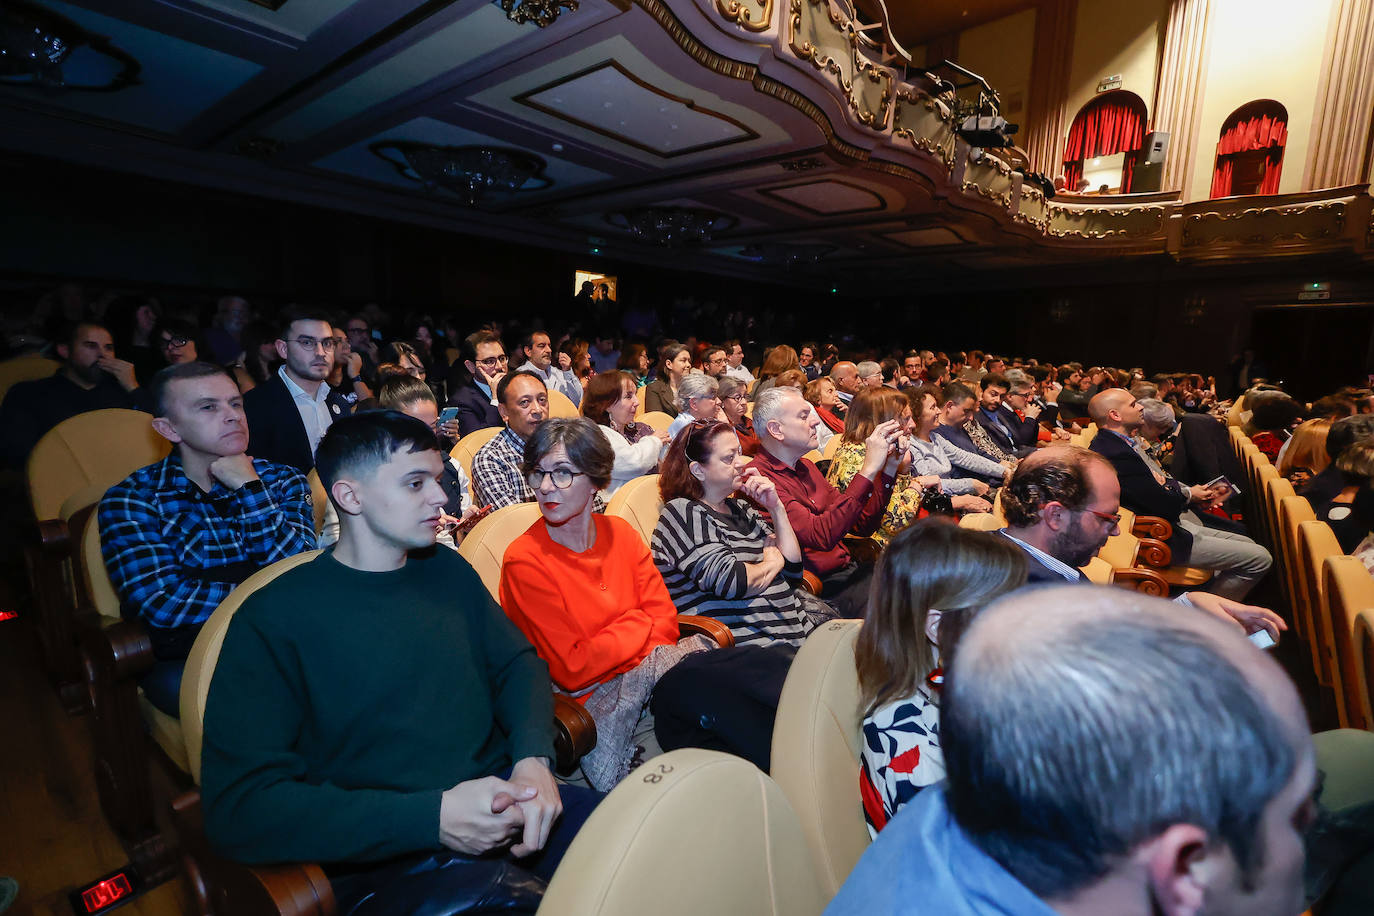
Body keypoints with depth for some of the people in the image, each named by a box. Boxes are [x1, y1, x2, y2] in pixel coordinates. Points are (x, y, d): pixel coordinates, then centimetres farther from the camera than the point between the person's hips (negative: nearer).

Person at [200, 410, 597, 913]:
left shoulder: (447, 570, 8)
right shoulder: (272, 619, -7)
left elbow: (518, 662, 11)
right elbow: (238, 806, -12)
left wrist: (533, 759, -9)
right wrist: (432, 817, -21)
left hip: (505, 801, 5)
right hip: (391, 858, -4)